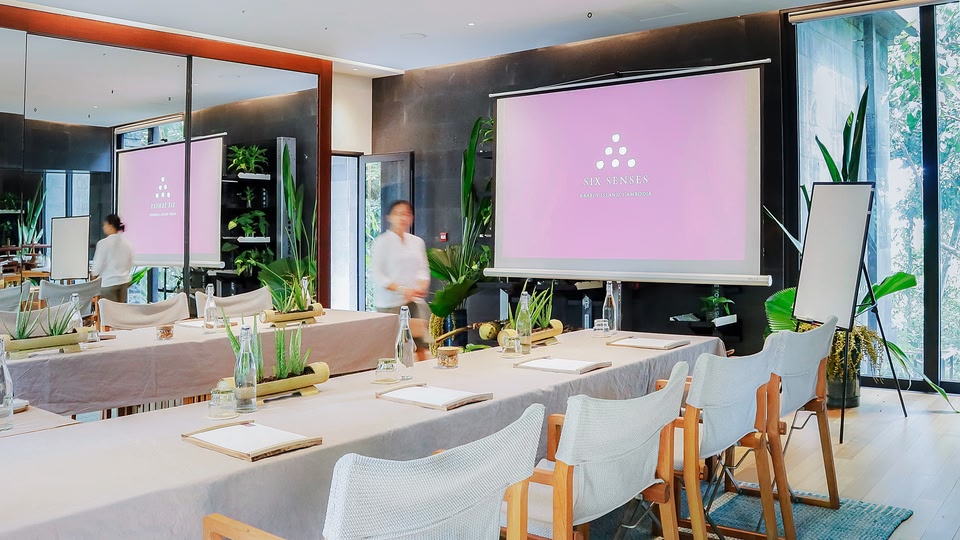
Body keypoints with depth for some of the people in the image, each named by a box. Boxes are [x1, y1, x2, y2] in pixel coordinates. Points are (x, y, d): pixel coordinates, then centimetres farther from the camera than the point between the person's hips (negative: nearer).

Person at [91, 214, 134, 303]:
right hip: (124, 281, 5)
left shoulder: (103, 243, -13)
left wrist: (93, 274, 11)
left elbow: (98, 265, -8)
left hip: (108, 282, -5)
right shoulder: (127, 243, 2)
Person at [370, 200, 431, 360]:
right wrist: (401, 289, -18)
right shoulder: (382, 242, -2)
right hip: (391, 303, -4)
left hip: (415, 301, 5)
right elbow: (377, 276, -7)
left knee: (422, 347, -2)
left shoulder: (417, 242, 13)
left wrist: (421, 286, -6)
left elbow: (423, 269, 15)